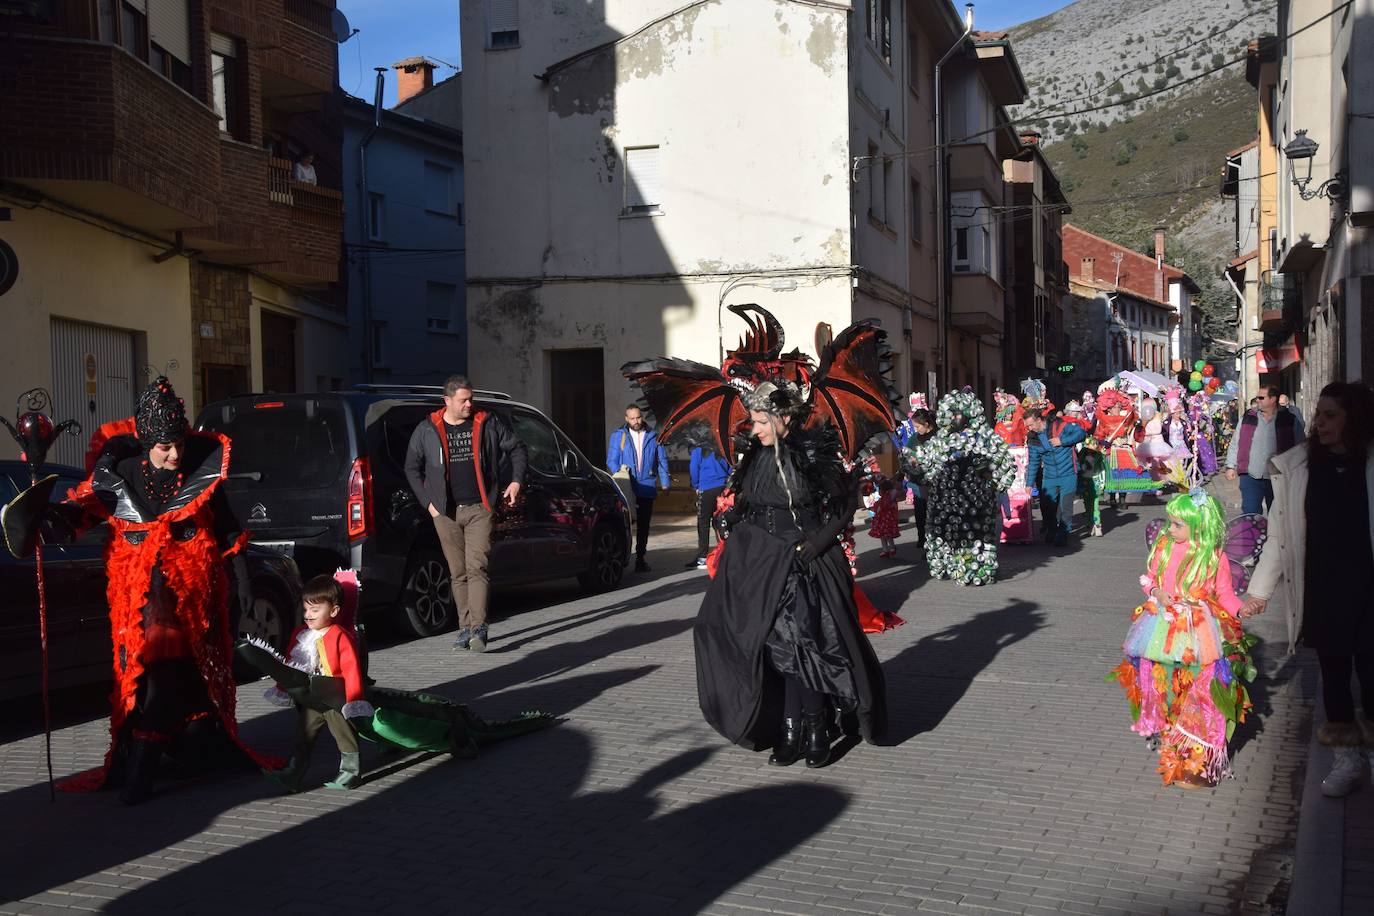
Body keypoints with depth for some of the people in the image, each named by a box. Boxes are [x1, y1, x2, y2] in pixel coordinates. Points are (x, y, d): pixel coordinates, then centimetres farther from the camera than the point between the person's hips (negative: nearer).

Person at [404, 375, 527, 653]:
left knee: (476, 567, -13)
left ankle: (478, 628, -16)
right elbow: (412, 468, 12)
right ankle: (466, 627, 14)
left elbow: (517, 449, 15)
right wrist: (428, 502, 5)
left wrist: (516, 481, 2)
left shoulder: (488, 423, 4)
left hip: (479, 508, -2)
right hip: (445, 512, 2)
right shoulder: (427, 430, 5)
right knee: (458, 573, 6)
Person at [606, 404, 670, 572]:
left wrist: (665, 483, 2)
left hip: (647, 488, 2)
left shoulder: (652, 437, 8)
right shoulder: (618, 436, 5)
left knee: (643, 526, 7)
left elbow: (662, 461, 10)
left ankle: (640, 558, 16)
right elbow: (611, 461, 2)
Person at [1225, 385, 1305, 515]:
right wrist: (1230, 466, 5)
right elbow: (1235, 444, 11)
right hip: (1250, 477, 1)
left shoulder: (1290, 420, 2)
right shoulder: (1247, 419, 7)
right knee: (1250, 515, -3)